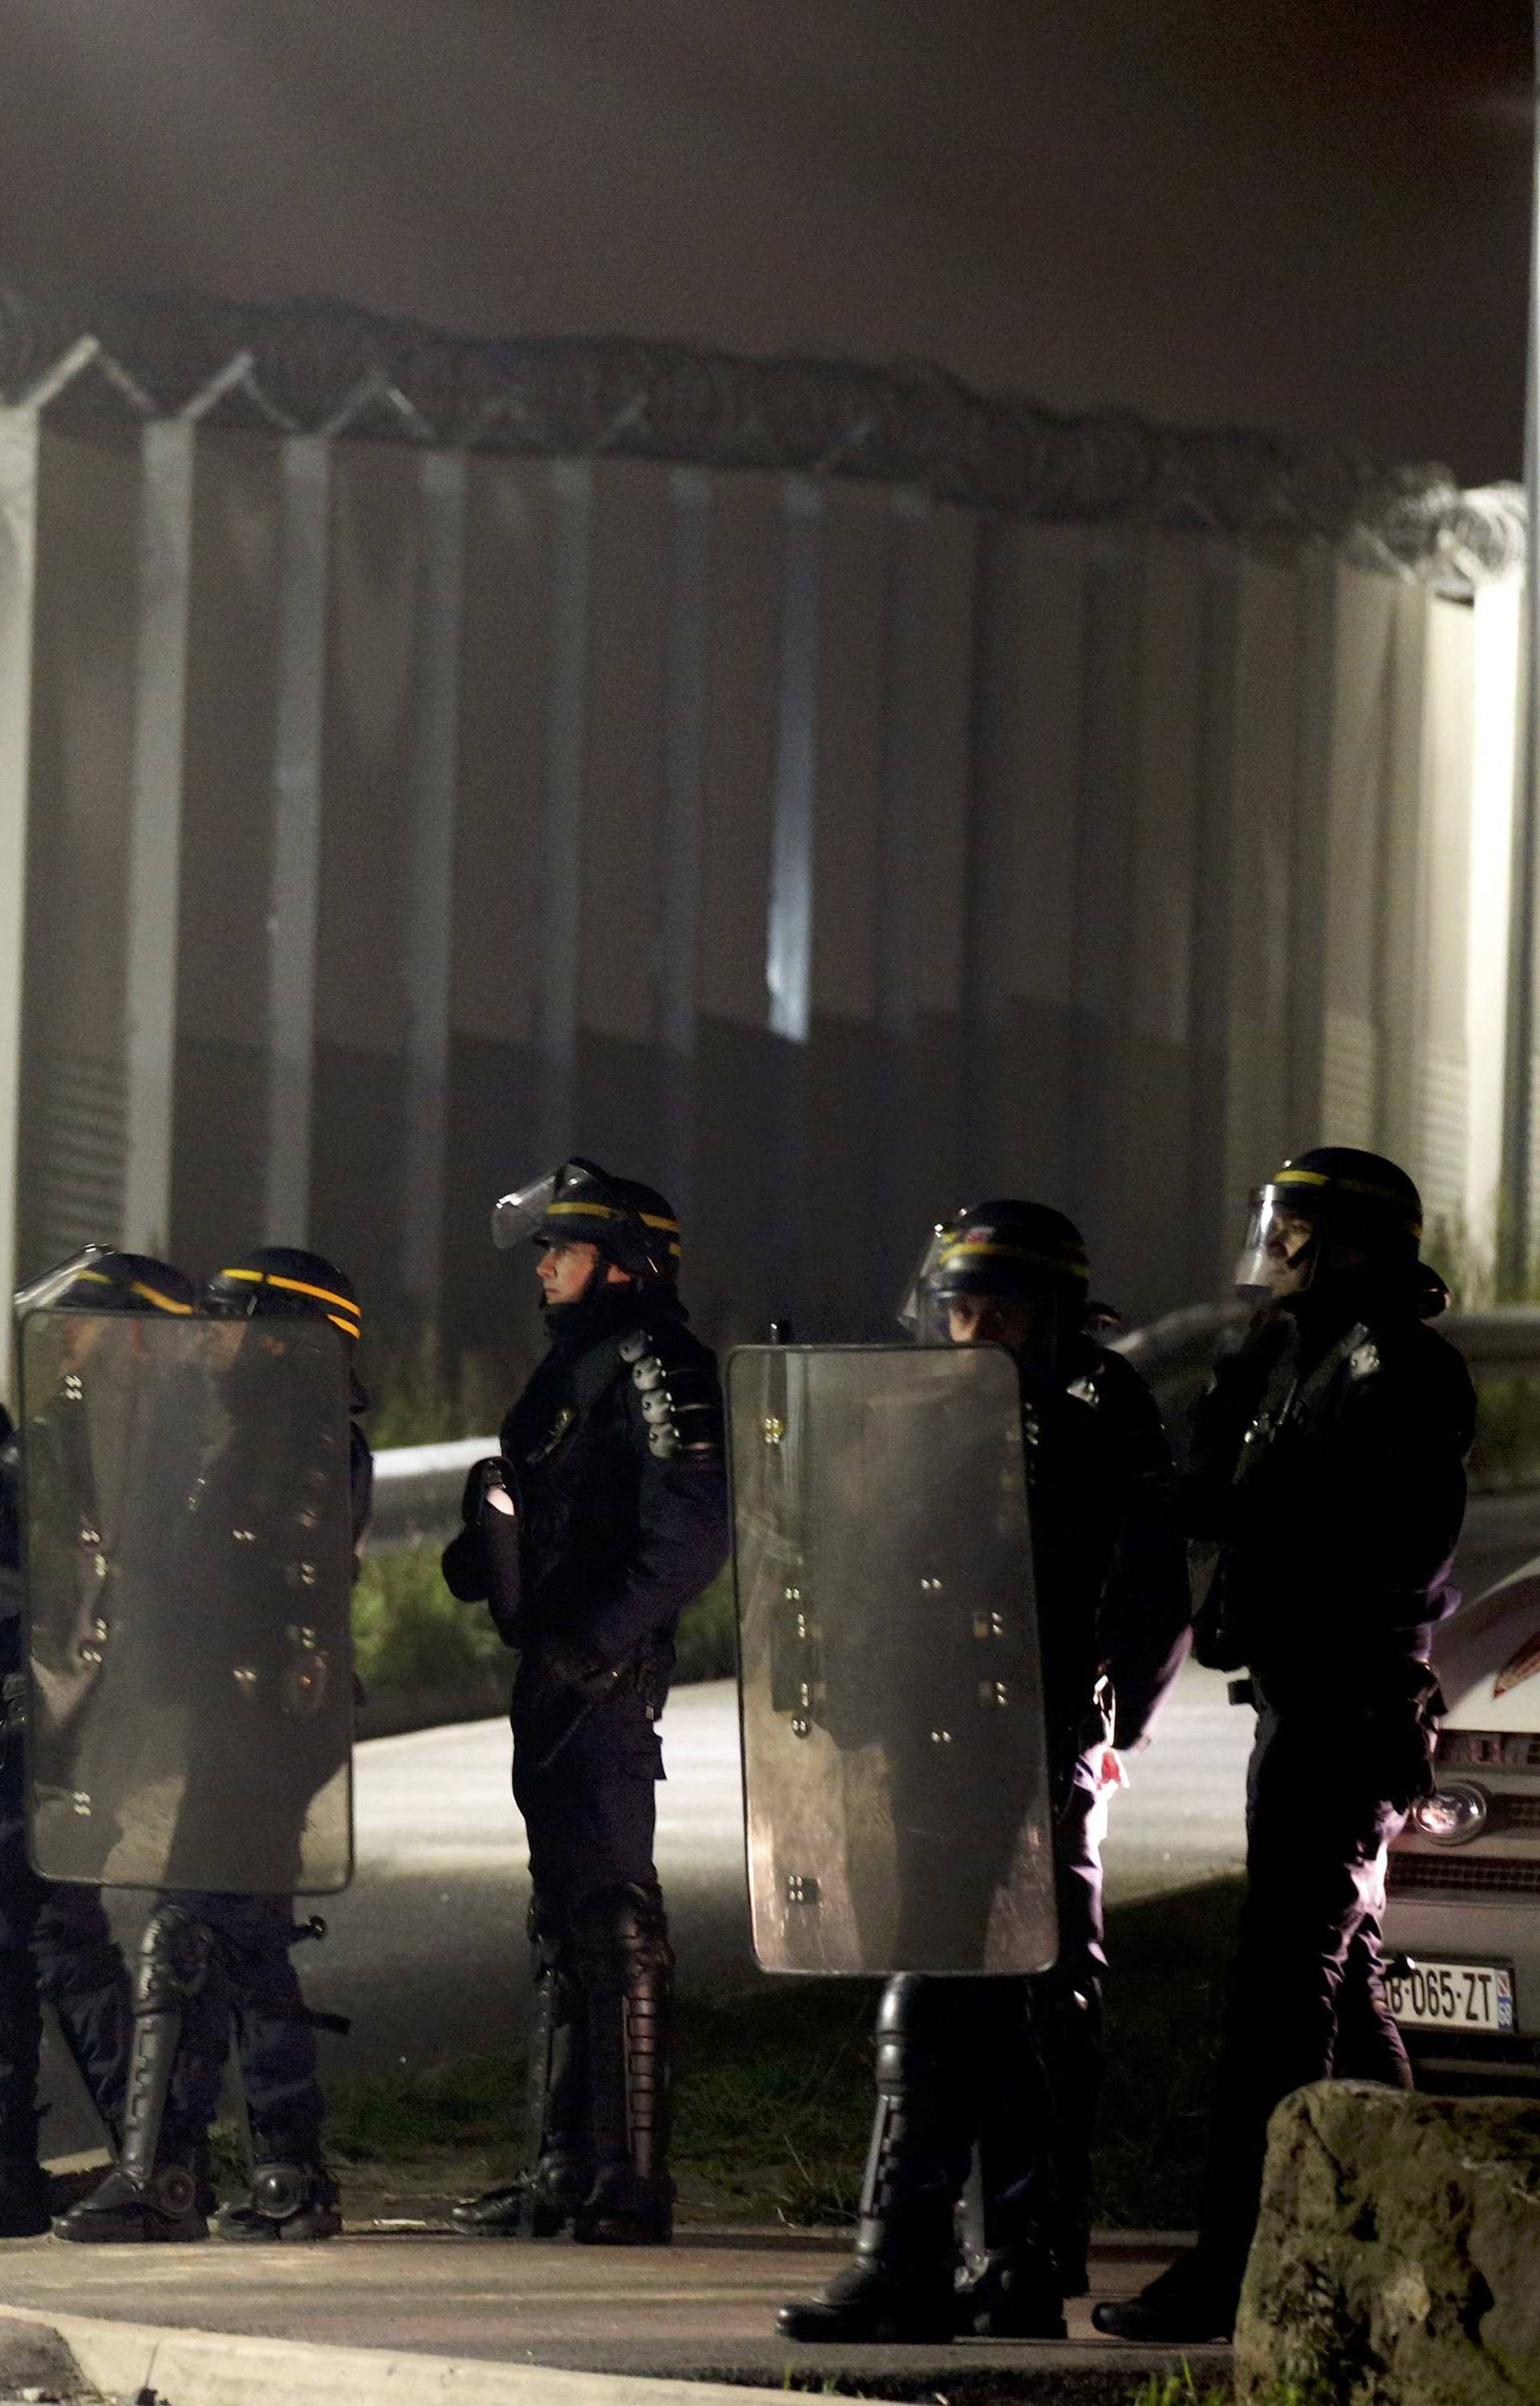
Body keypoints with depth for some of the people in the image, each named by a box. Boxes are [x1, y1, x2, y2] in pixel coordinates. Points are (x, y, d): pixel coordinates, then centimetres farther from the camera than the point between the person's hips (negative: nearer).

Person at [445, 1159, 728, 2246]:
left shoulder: (652, 1364, -11)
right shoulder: (575, 1363, 20)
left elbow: (691, 1531, -20)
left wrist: (596, 1639, -21)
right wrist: (484, 1549, 7)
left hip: (605, 1675, -11)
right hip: (554, 1670, 11)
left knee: (612, 1916, -11)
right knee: (563, 1917, 13)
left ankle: (632, 2178, -12)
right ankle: (565, 2170, 19)